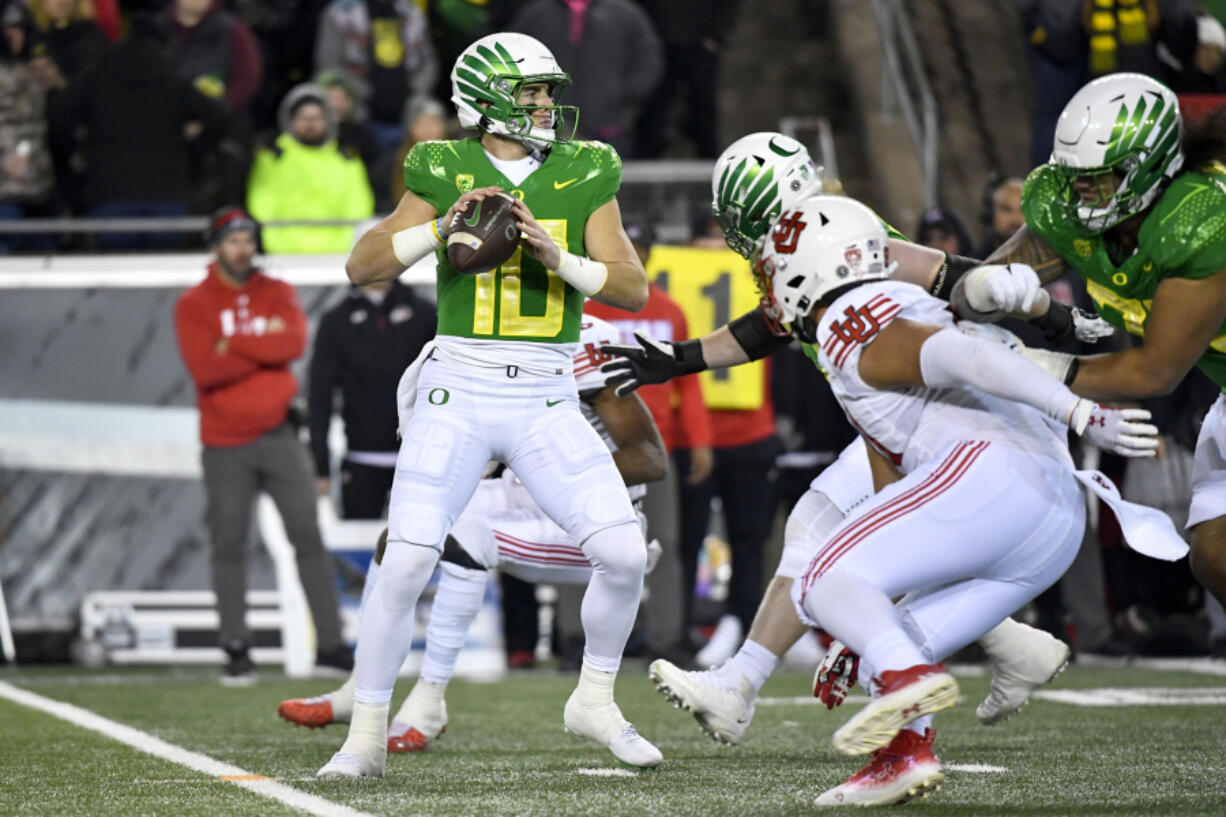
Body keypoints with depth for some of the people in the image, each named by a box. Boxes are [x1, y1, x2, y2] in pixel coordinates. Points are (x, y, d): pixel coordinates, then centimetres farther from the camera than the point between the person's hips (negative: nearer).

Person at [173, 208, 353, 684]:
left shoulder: (278, 294, 8)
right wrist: (265, 345, -13)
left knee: (308, 535, -2)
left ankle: (330, 644, -1)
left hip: (278, 436, 2)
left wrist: (232, 346, -14)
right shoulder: (193, 306, 0)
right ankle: (236, 651, 4)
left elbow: (294, 342, -12)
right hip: (225, 444, -2)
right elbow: (205, 368, -15)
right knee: (228, 547, -1)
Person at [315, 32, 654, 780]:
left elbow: (633, 289, -2)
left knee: (624, 554, -10)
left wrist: (558, 257, -18)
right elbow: (363, 267, -4)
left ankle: (595, 701, 14)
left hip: (546, 402, 2)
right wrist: (443, 226, -17)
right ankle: (366, 736, 2)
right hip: (459, 393, -2)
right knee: (406, 566, -12)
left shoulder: (585, 175, 4)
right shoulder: (445, 173, 0)